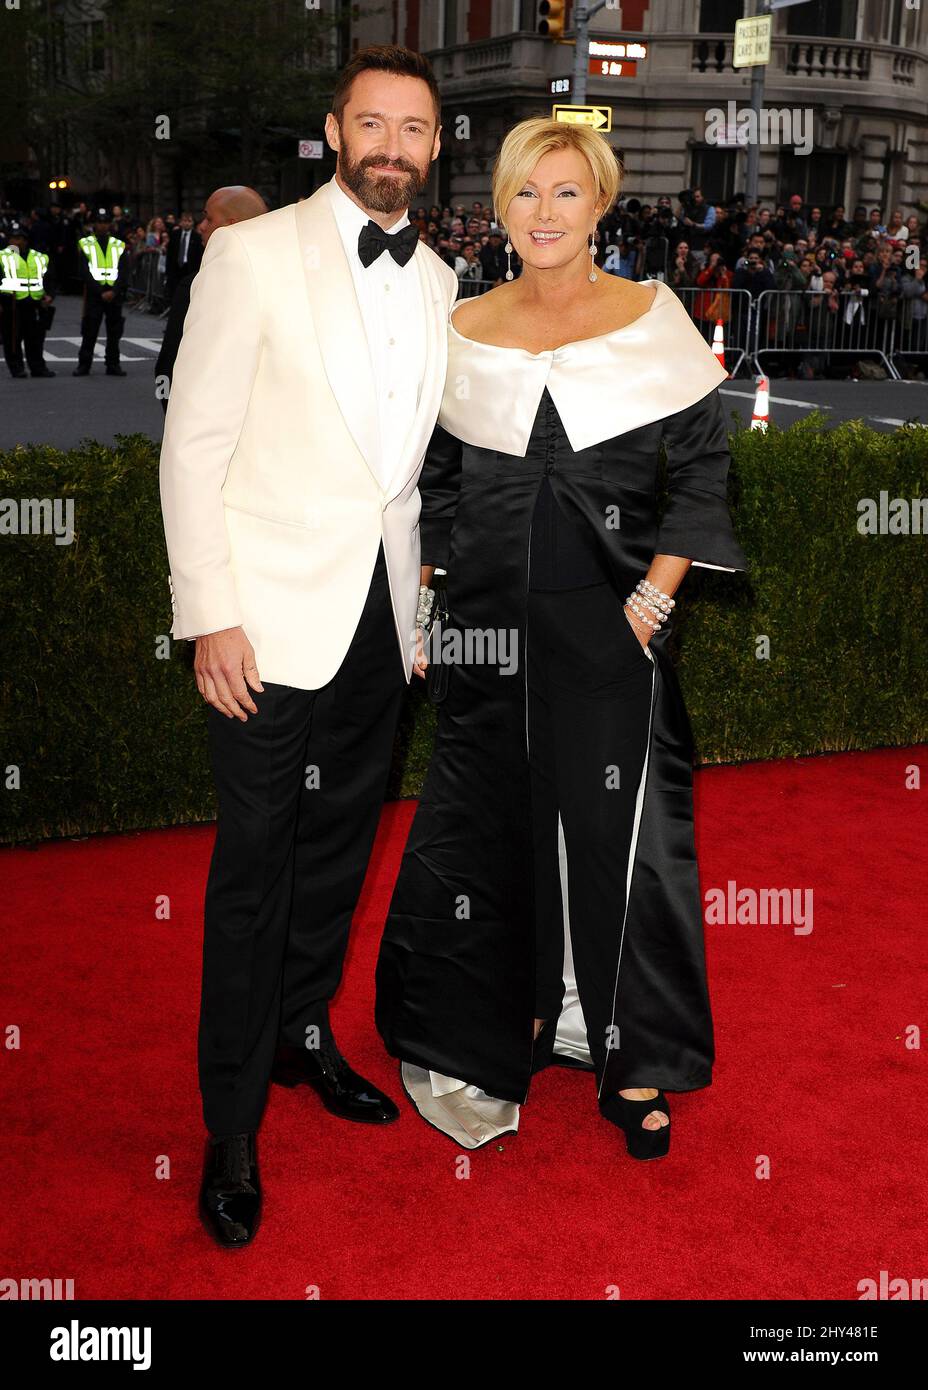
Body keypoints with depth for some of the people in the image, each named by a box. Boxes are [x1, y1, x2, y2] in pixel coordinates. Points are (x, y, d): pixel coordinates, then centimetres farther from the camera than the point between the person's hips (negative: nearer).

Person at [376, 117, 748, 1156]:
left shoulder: (653, 318, 1)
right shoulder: (462, 330, 7)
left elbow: (704, 464, 1)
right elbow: (435, 478, 13)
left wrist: (656, 594, -7)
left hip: (610, 618, -2)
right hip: (492, 619, 2)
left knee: (618, 827, 1)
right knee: (491, 821, 9)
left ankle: (633, 1064, 16)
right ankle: (495, 1034, 28)